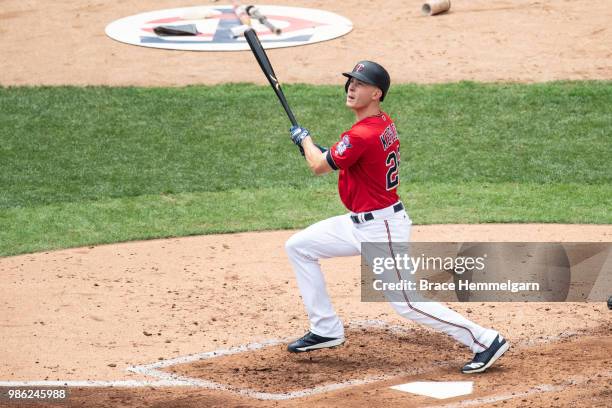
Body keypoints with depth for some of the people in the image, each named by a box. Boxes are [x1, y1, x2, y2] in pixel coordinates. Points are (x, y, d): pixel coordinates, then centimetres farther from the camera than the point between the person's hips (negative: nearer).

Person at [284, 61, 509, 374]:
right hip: (359, 223, 10)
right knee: (298, 247, 13)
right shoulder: (385, 123, 5)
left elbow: (319, 167, -12)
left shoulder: (361, 136, -24)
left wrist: (304, 139, 8)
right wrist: (321, 151, 12)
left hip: (382, 228, -10)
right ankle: (326, 330, 19)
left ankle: (485, 340, -4)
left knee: (407, 303, -10)